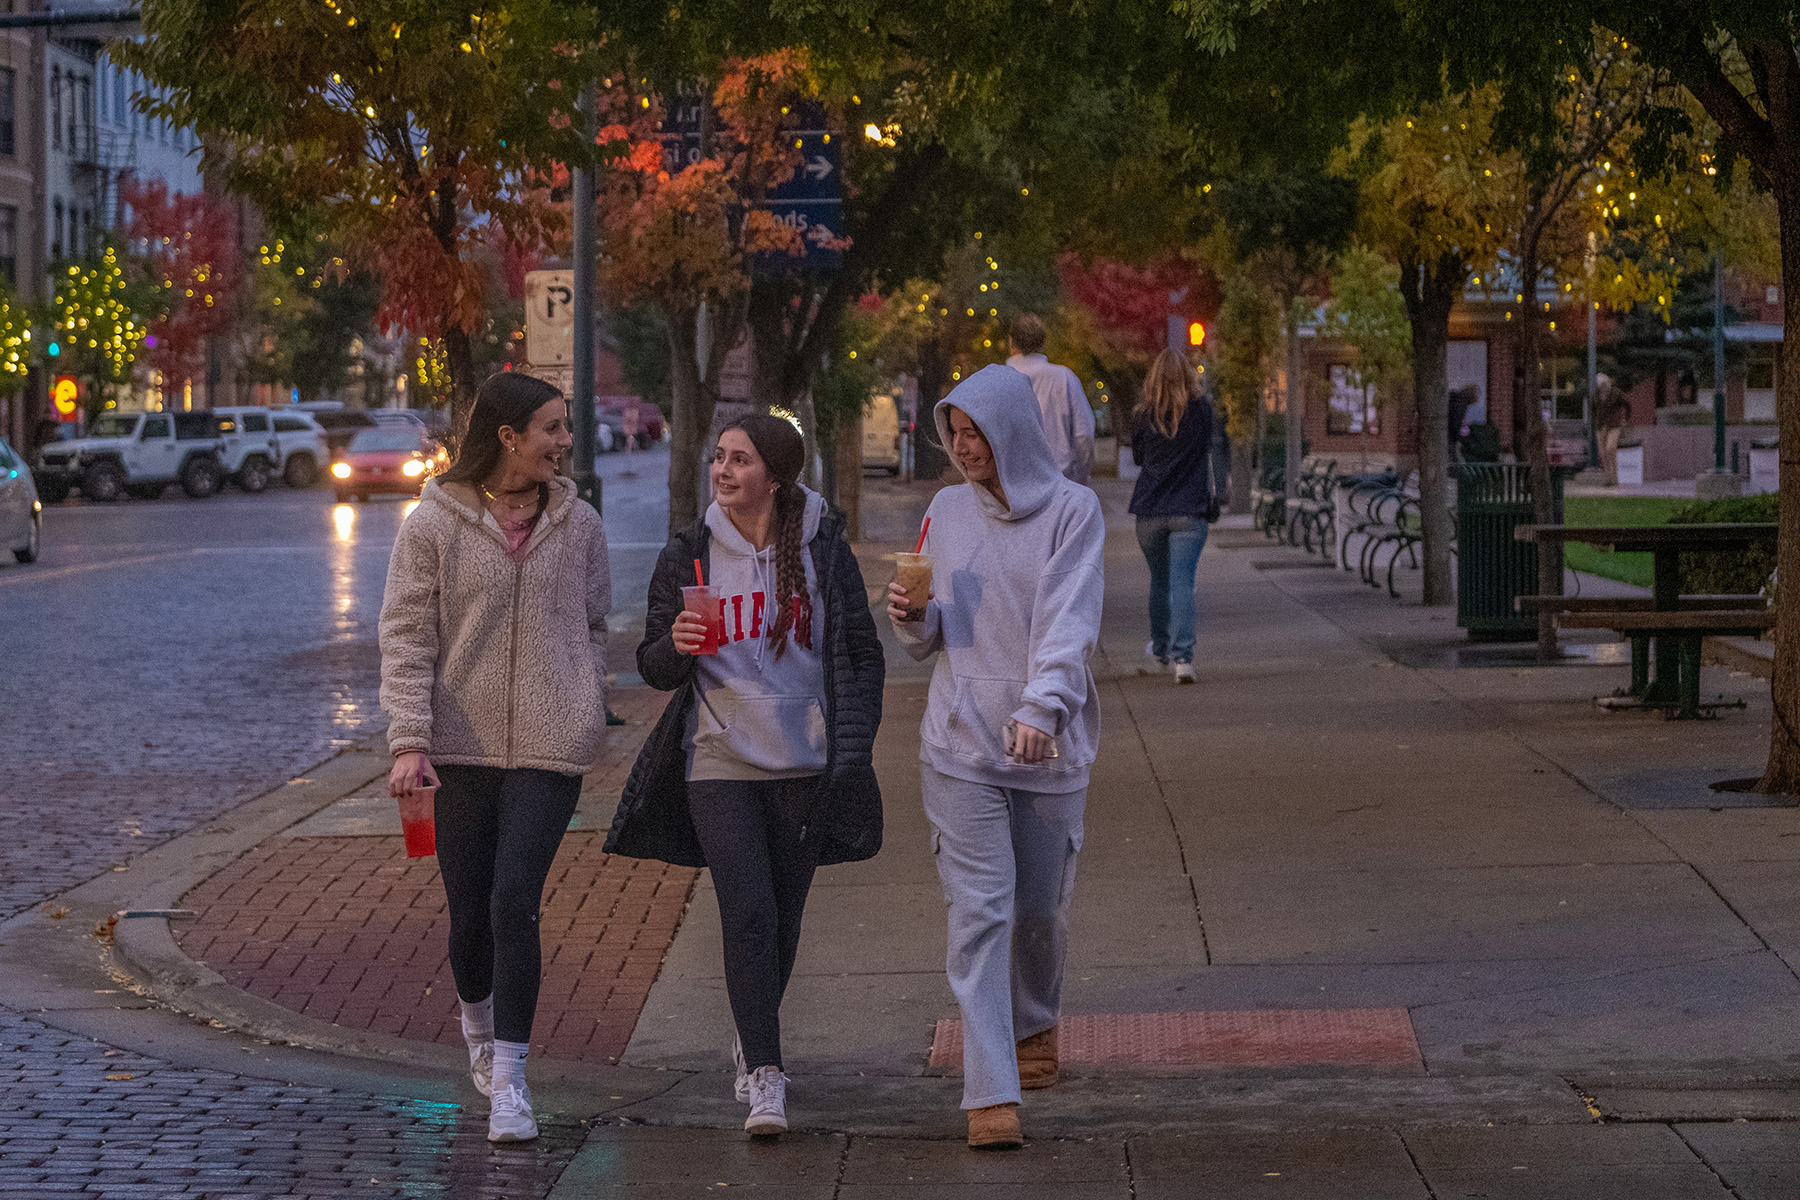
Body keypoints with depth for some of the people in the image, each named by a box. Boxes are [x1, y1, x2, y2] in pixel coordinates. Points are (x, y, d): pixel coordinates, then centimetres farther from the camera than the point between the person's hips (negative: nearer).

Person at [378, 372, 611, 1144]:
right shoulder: (434, 525, -3)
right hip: (461, 746, 0)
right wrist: (409, 741, -13)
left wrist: (587, 722, 11)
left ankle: (508, 1078, -8)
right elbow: (405, 638, -4)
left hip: (549, 748, 0)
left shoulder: (578, 525, 6)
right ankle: (479, 1027, 38)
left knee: (515, 902, -13)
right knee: (469, 913, 7)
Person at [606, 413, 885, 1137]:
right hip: (720, 761, -1)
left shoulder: (824, 552, 2)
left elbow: (862, 660, 6)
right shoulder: (689, 555, 4)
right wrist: (675, 646, -15)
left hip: (804, 766, 1)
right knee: (748, 915, -14)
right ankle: (764, 1077, -15)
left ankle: (750, 1044, 31)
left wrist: (852, 752, -2)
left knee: (782, 923, 8)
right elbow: (655, 669, 8)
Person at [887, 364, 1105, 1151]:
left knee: (1042, 907, 11)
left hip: (1050, 743, -1)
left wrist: (1041, 708, -30)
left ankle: (1034, 1023, 42)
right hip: (961, 740, 1)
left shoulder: (1071, 510, -3)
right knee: (980, 911, -8)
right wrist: (910, 616, -9)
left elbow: (1070, 622, -15)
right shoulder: (948, 511, 9)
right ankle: (991, 1094, -12)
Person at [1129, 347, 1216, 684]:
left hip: (1150, 511, 1)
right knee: (1182, 582, -5)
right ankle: (1182, 657, -17)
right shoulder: (1201, 410, -3)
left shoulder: (1143, 417, -3)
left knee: (1159, 581, 16)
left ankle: (1159, 654, 27)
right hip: (1190, 511, -1)